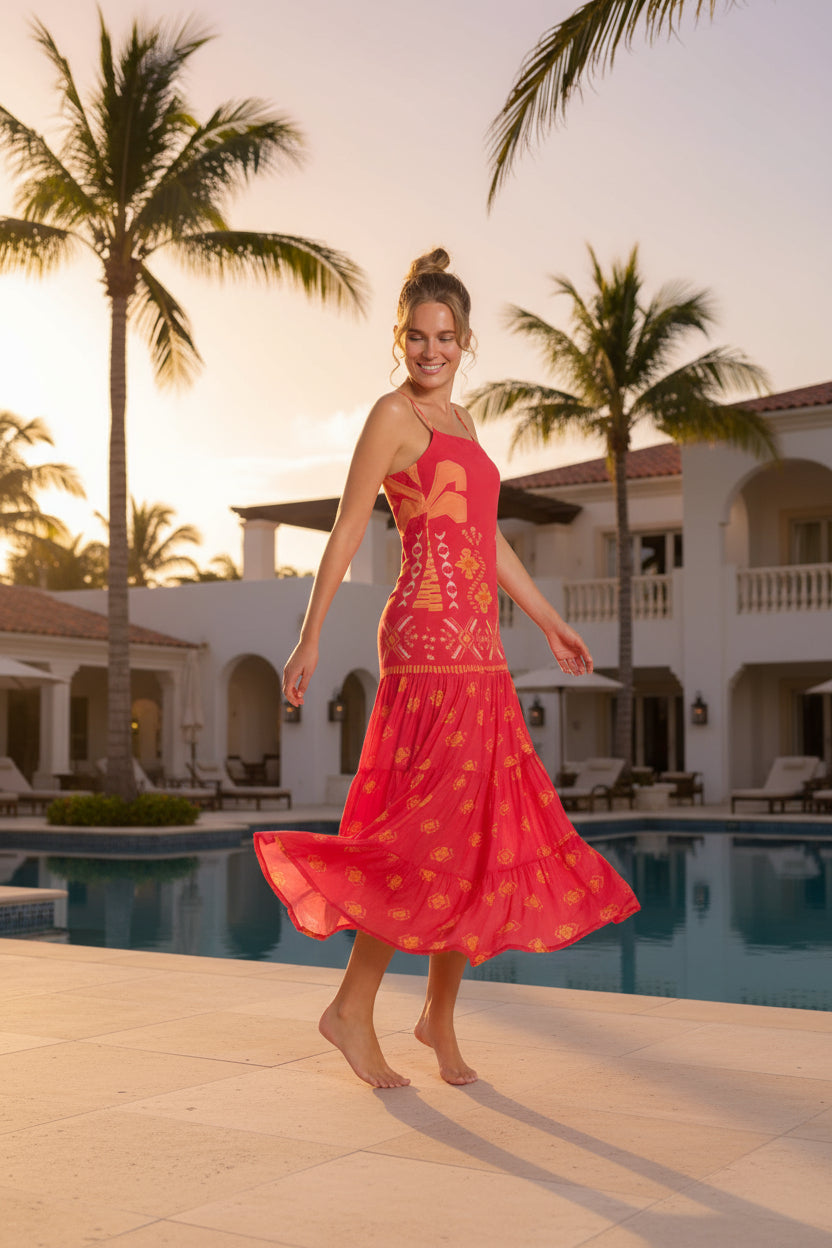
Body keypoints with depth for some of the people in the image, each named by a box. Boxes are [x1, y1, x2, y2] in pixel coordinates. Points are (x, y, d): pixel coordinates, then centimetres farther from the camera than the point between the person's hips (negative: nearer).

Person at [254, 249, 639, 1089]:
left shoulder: (458, 420, 19)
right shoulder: (394, 414, -4)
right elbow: (347, 529, -8)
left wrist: (548, 620, 27)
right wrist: (310, 638, -12)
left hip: (477, 650, 8)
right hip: (430, 642, -8)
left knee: (487, 838, 8)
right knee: (434, 835, -8)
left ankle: (440, 1015, 18)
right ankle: (352, 1009, 4)